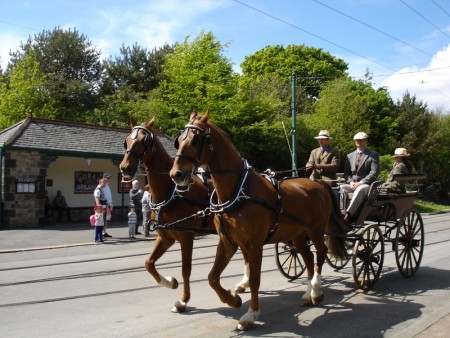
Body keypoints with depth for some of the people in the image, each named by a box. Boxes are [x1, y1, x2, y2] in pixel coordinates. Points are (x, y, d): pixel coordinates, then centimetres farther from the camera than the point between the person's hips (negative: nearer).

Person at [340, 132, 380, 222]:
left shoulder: (373, 155, 7)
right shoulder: (350, 156, 21)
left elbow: (374, 173, -4)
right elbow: (346, 173, 15)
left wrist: (360, 183, -16)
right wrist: (351, 182, -7)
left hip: (366, 184, -4)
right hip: (352, 184, 4)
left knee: (360, 189, -39)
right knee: (341, 187, -29)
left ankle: (348, 214, -48)